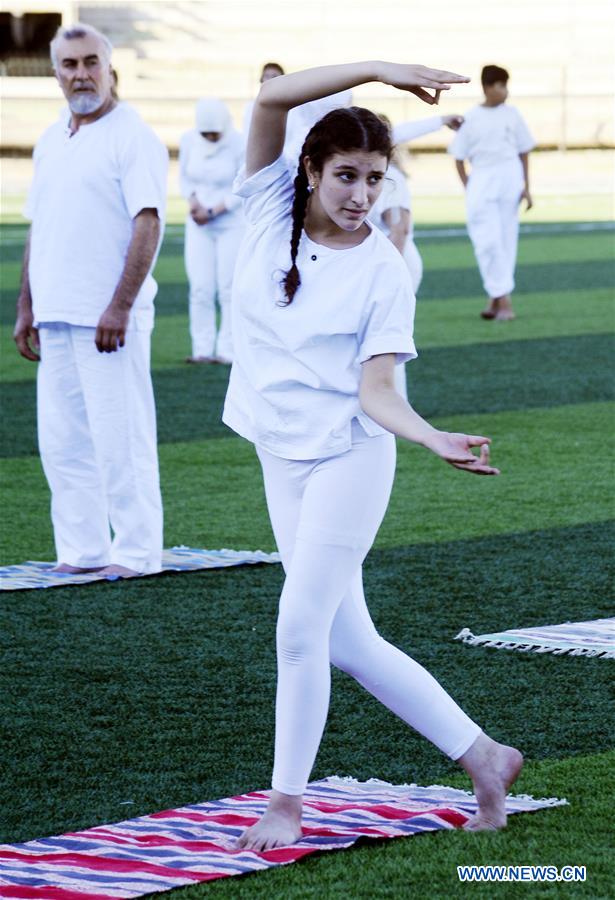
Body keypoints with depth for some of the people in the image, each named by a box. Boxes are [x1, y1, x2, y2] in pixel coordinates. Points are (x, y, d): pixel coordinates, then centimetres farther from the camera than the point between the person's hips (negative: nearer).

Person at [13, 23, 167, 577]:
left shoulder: (133, 137, -7)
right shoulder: (51, 142, 17)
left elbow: (148, 223, -14)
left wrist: (120, 306, -20)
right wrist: (26, 308, 16)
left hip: (108, 317, -7)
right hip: (55, 317, 8)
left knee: (120, 436, -6)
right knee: (62, 441, 8)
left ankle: (136, 551, 2)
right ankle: (82, 551, 14)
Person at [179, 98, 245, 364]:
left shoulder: (238, 145, -13)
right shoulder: (189, 140, -1)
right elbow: (185, 177, 9)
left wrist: (213, 211, -14)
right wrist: (192, 200, -10)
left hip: (232, 224, -3)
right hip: (198, 225, 3)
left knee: (229, 289, -5)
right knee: (200, 288, -2)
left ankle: (228, 350, -1)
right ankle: (203, 349, 2)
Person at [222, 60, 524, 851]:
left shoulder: (383, 271, -9)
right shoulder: (272, 208, -1)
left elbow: (374, 391, -14)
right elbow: (270, 99, -15)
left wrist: (433, 438, -33)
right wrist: (377, 70, -22)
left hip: (348, 456, -5)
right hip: (281, 457, 5)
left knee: (302, 625, -12)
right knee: (345, 639, 9)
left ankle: (286, 800, 2)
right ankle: (481, 756, 20)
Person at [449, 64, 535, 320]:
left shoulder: (512, 114, 4)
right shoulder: (471, 119, -1)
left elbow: (524, 152, 10)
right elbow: (459, 157, 4)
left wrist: (526, 187, 6)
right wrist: (469, 189, -1)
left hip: (510, 178, 2)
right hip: (481, 180, -2)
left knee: (507, 238, 4)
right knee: (487, 239, -9)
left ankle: (496, 296, 13)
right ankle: (502, 297, -7)